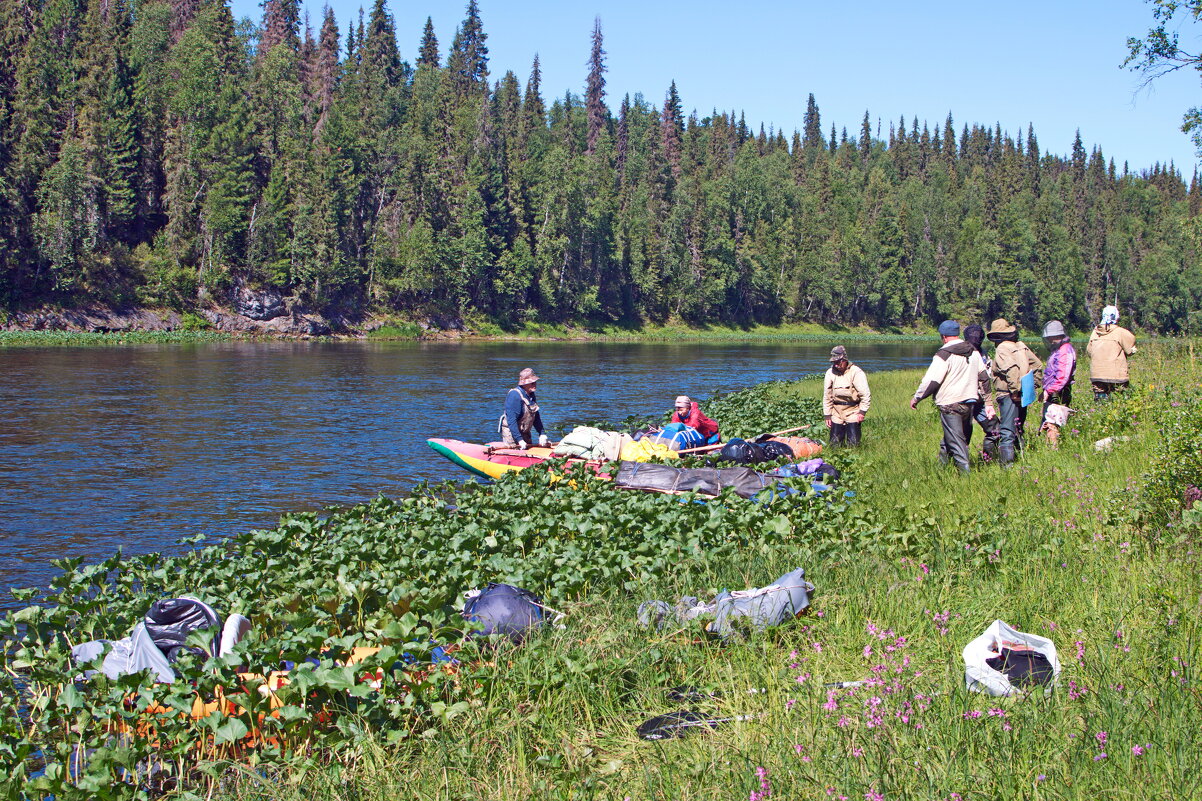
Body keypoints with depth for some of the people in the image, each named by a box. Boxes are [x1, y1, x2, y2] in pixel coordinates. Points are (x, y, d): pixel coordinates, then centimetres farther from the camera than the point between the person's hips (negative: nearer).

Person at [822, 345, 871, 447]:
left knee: (853, 443, -8)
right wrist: (827, 415, 9)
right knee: (834, 444, 1)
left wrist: (862, 412, -13)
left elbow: (866, 394, -8)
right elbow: (827, 396, 11)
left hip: (852, 411, -4)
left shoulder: (856, 372, -9)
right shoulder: (830, 373, 4)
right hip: (836, 412, 4)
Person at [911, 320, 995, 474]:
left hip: (950, 405, -7)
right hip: (970, 403, 7)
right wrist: (988, 403, 20)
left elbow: (931, 381, -16)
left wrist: (916, 398, -3)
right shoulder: (974, 352, 10)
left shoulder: (944, 355, -13)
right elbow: (984, 378, 14)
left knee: (956, 443, -2)